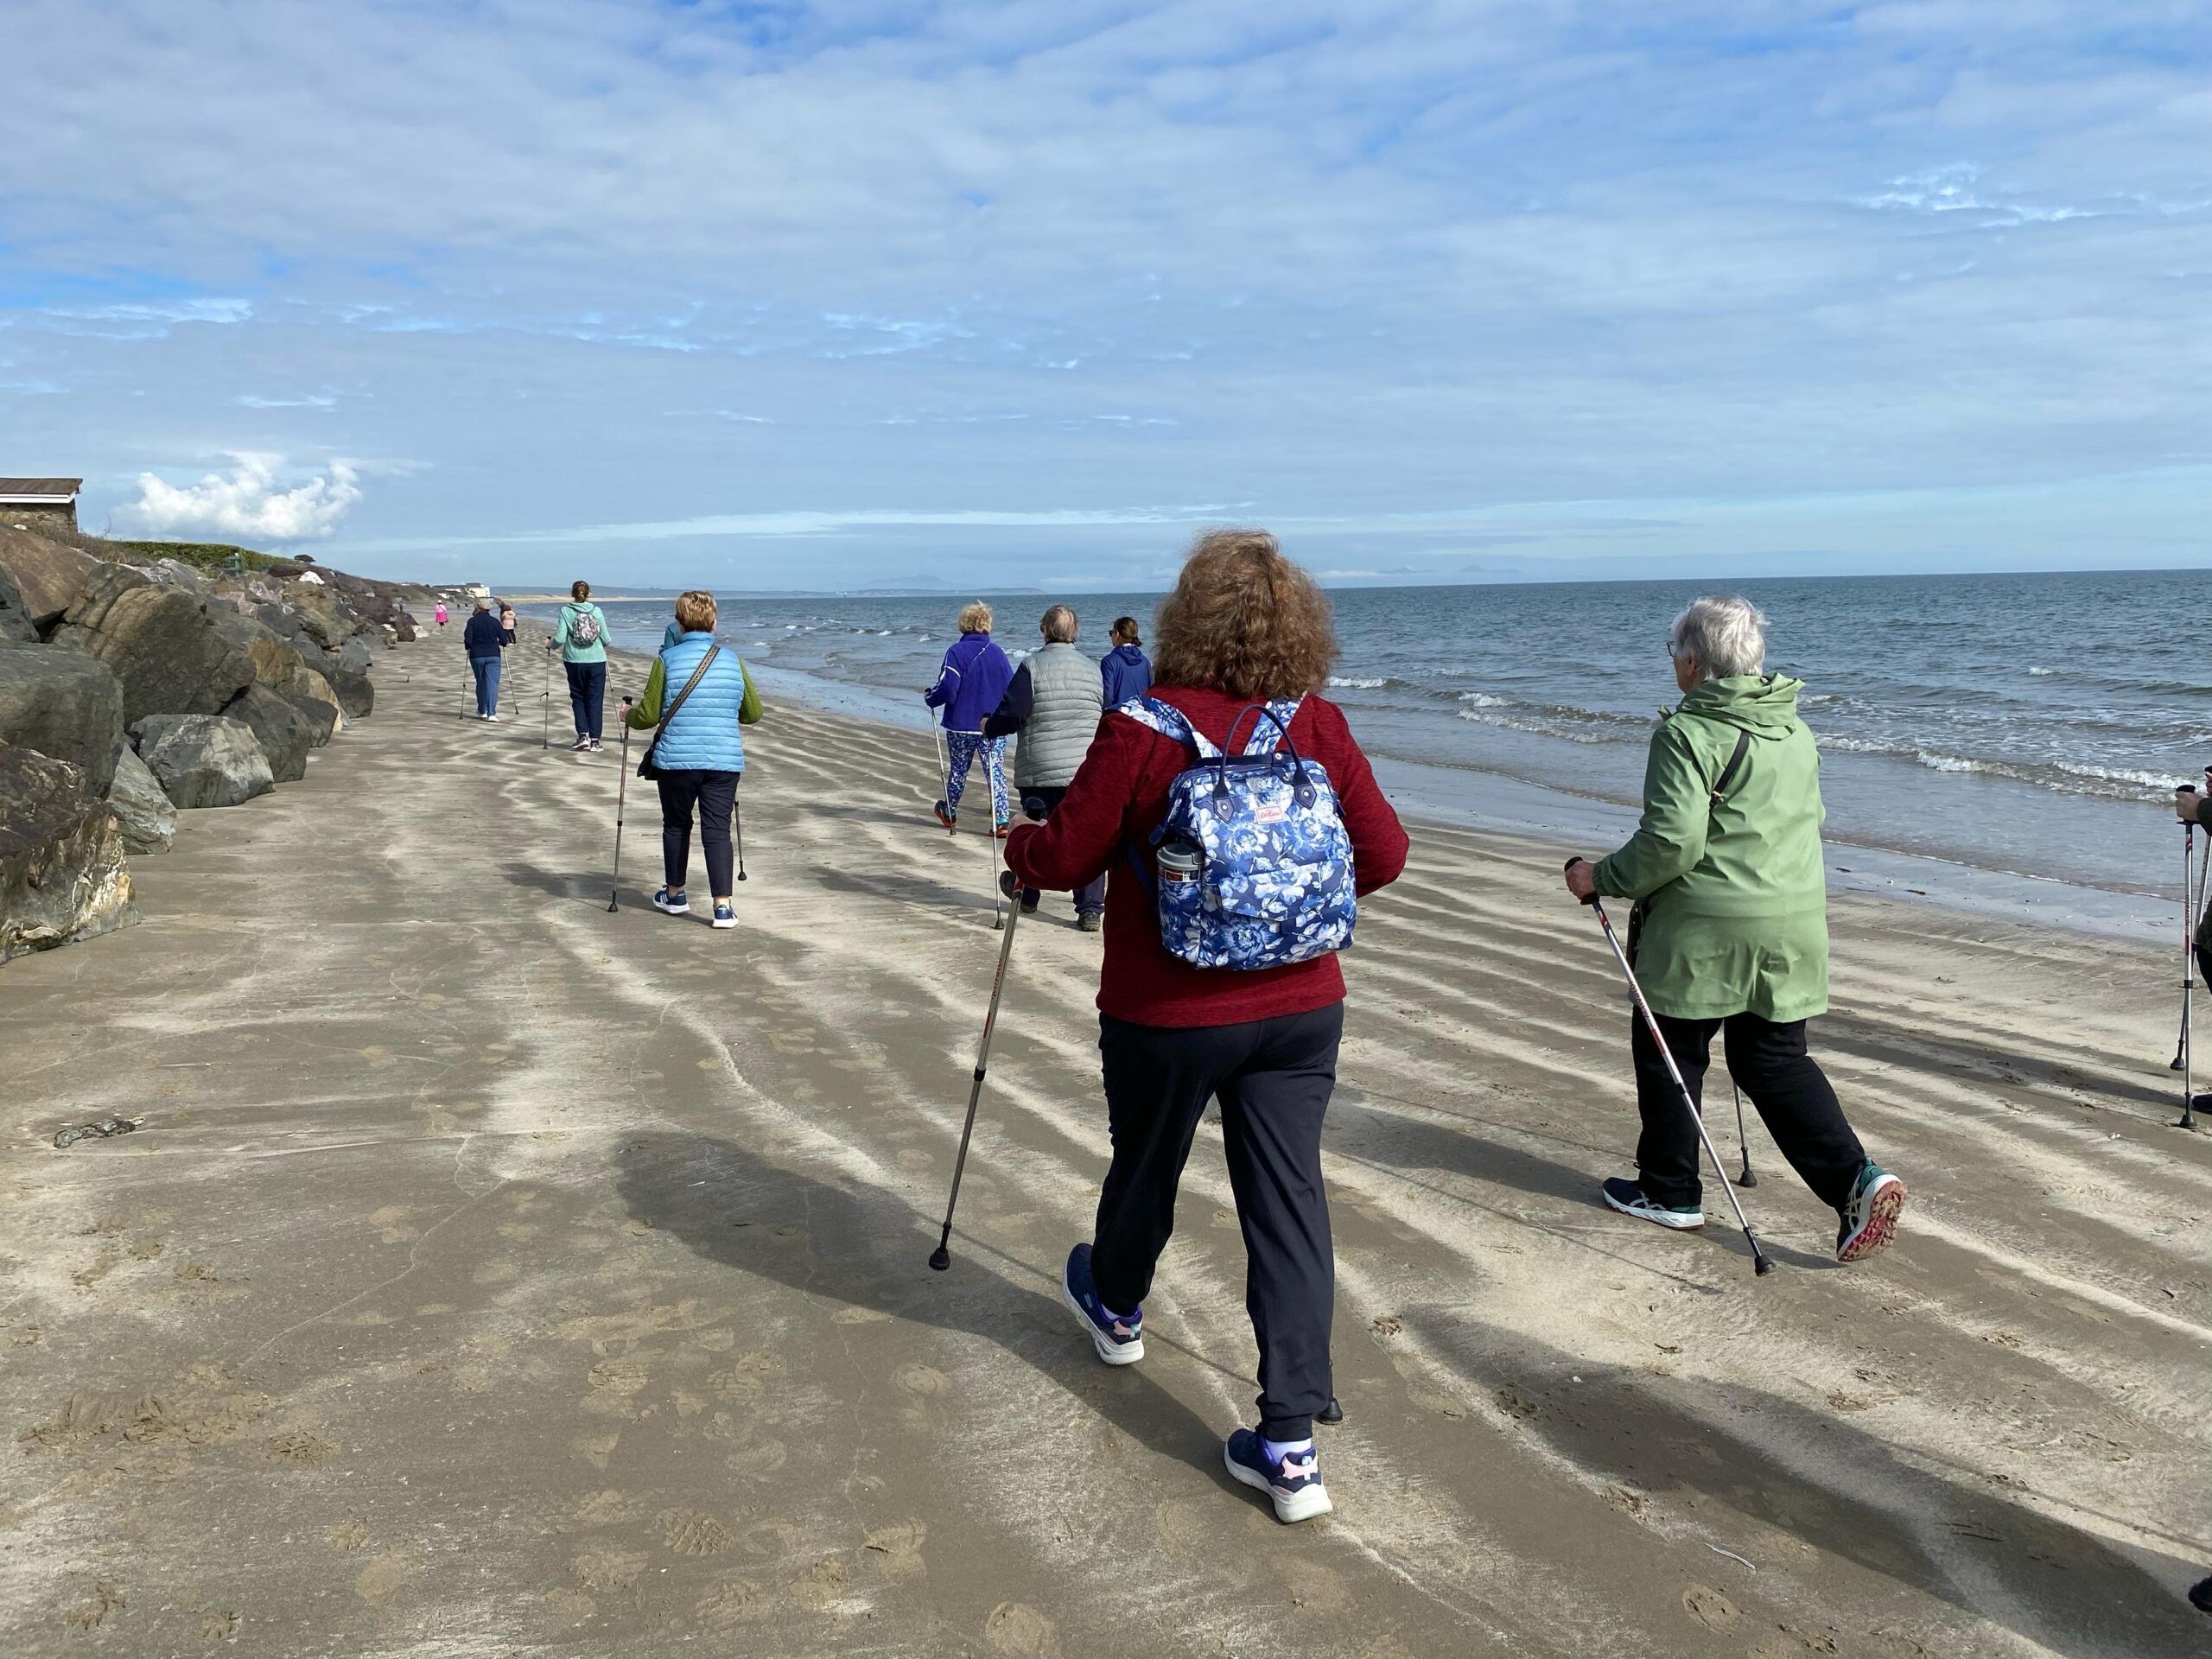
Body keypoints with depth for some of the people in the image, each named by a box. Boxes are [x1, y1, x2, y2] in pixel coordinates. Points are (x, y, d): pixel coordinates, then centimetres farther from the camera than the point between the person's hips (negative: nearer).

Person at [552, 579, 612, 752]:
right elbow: (606, 639, -1)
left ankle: (582, 735, 2)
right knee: (595, 700, 5)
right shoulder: (596, 611, -1)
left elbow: (560, 638, -10)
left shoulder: (565, 611, -4)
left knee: (578, 698, 14)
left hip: (575, 661, 0)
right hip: (597, 661, 0)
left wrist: (550, 645, 11)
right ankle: (594, 740, 1)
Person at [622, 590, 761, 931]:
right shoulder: (732, 660, 4)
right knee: (717, 830, 1)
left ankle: (675, 895, 30)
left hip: (676, 760, -1)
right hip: (725, 761, 1)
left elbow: (649, 715, -3)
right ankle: (723, 906, -8)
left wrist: (629, 714, 19)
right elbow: (753, 713, 12)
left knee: (676, 825, 16)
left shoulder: (667, 659, -4)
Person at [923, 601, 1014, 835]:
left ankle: (949, 813, 34)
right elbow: (1012, 689, 4)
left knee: (958, 770, 16)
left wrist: (929, 698, 3)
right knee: (995, 771, 1)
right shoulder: (997, 652, 1)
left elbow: (947, 689, -16)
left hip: (961, 725, -2)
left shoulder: (957, 652, -11)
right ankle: (1001, 820, -10)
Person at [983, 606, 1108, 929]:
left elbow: (1013, 714, -11)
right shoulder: (1092, 668, 8)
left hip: (1039, 769, -2)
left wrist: (989, 728, 9)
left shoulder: (1033, 665, -6)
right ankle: (1090, 908, -6)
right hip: (1086, 769, 2)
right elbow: (1105, 718, 17)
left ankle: (1028, 898, 28)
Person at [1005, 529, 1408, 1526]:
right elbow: (1382, 856, 0)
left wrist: (1015, 846, 12)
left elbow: (1066, 858, -10)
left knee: (1145, 1170, 22)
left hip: (1167, 1014, -2)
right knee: (1289, 1201, 6)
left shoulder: (1144, 727, -15)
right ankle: (1291, 1446, 6)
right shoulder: (1320, 728, -3)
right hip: (1301, 1007, 3)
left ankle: (1115, 1308, 51)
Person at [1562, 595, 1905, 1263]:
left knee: (1669, 1054, 10)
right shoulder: (1795, 730, 11)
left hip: (1704, 930, -7)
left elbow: (1671, 840, -21)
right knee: (1775, 1060, 14)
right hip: (1795, 926, 7)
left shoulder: (1688, 733, -14)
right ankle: (1856, 1178, -2)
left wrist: (1603, 878, -7)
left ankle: (1669, 1191, 22)